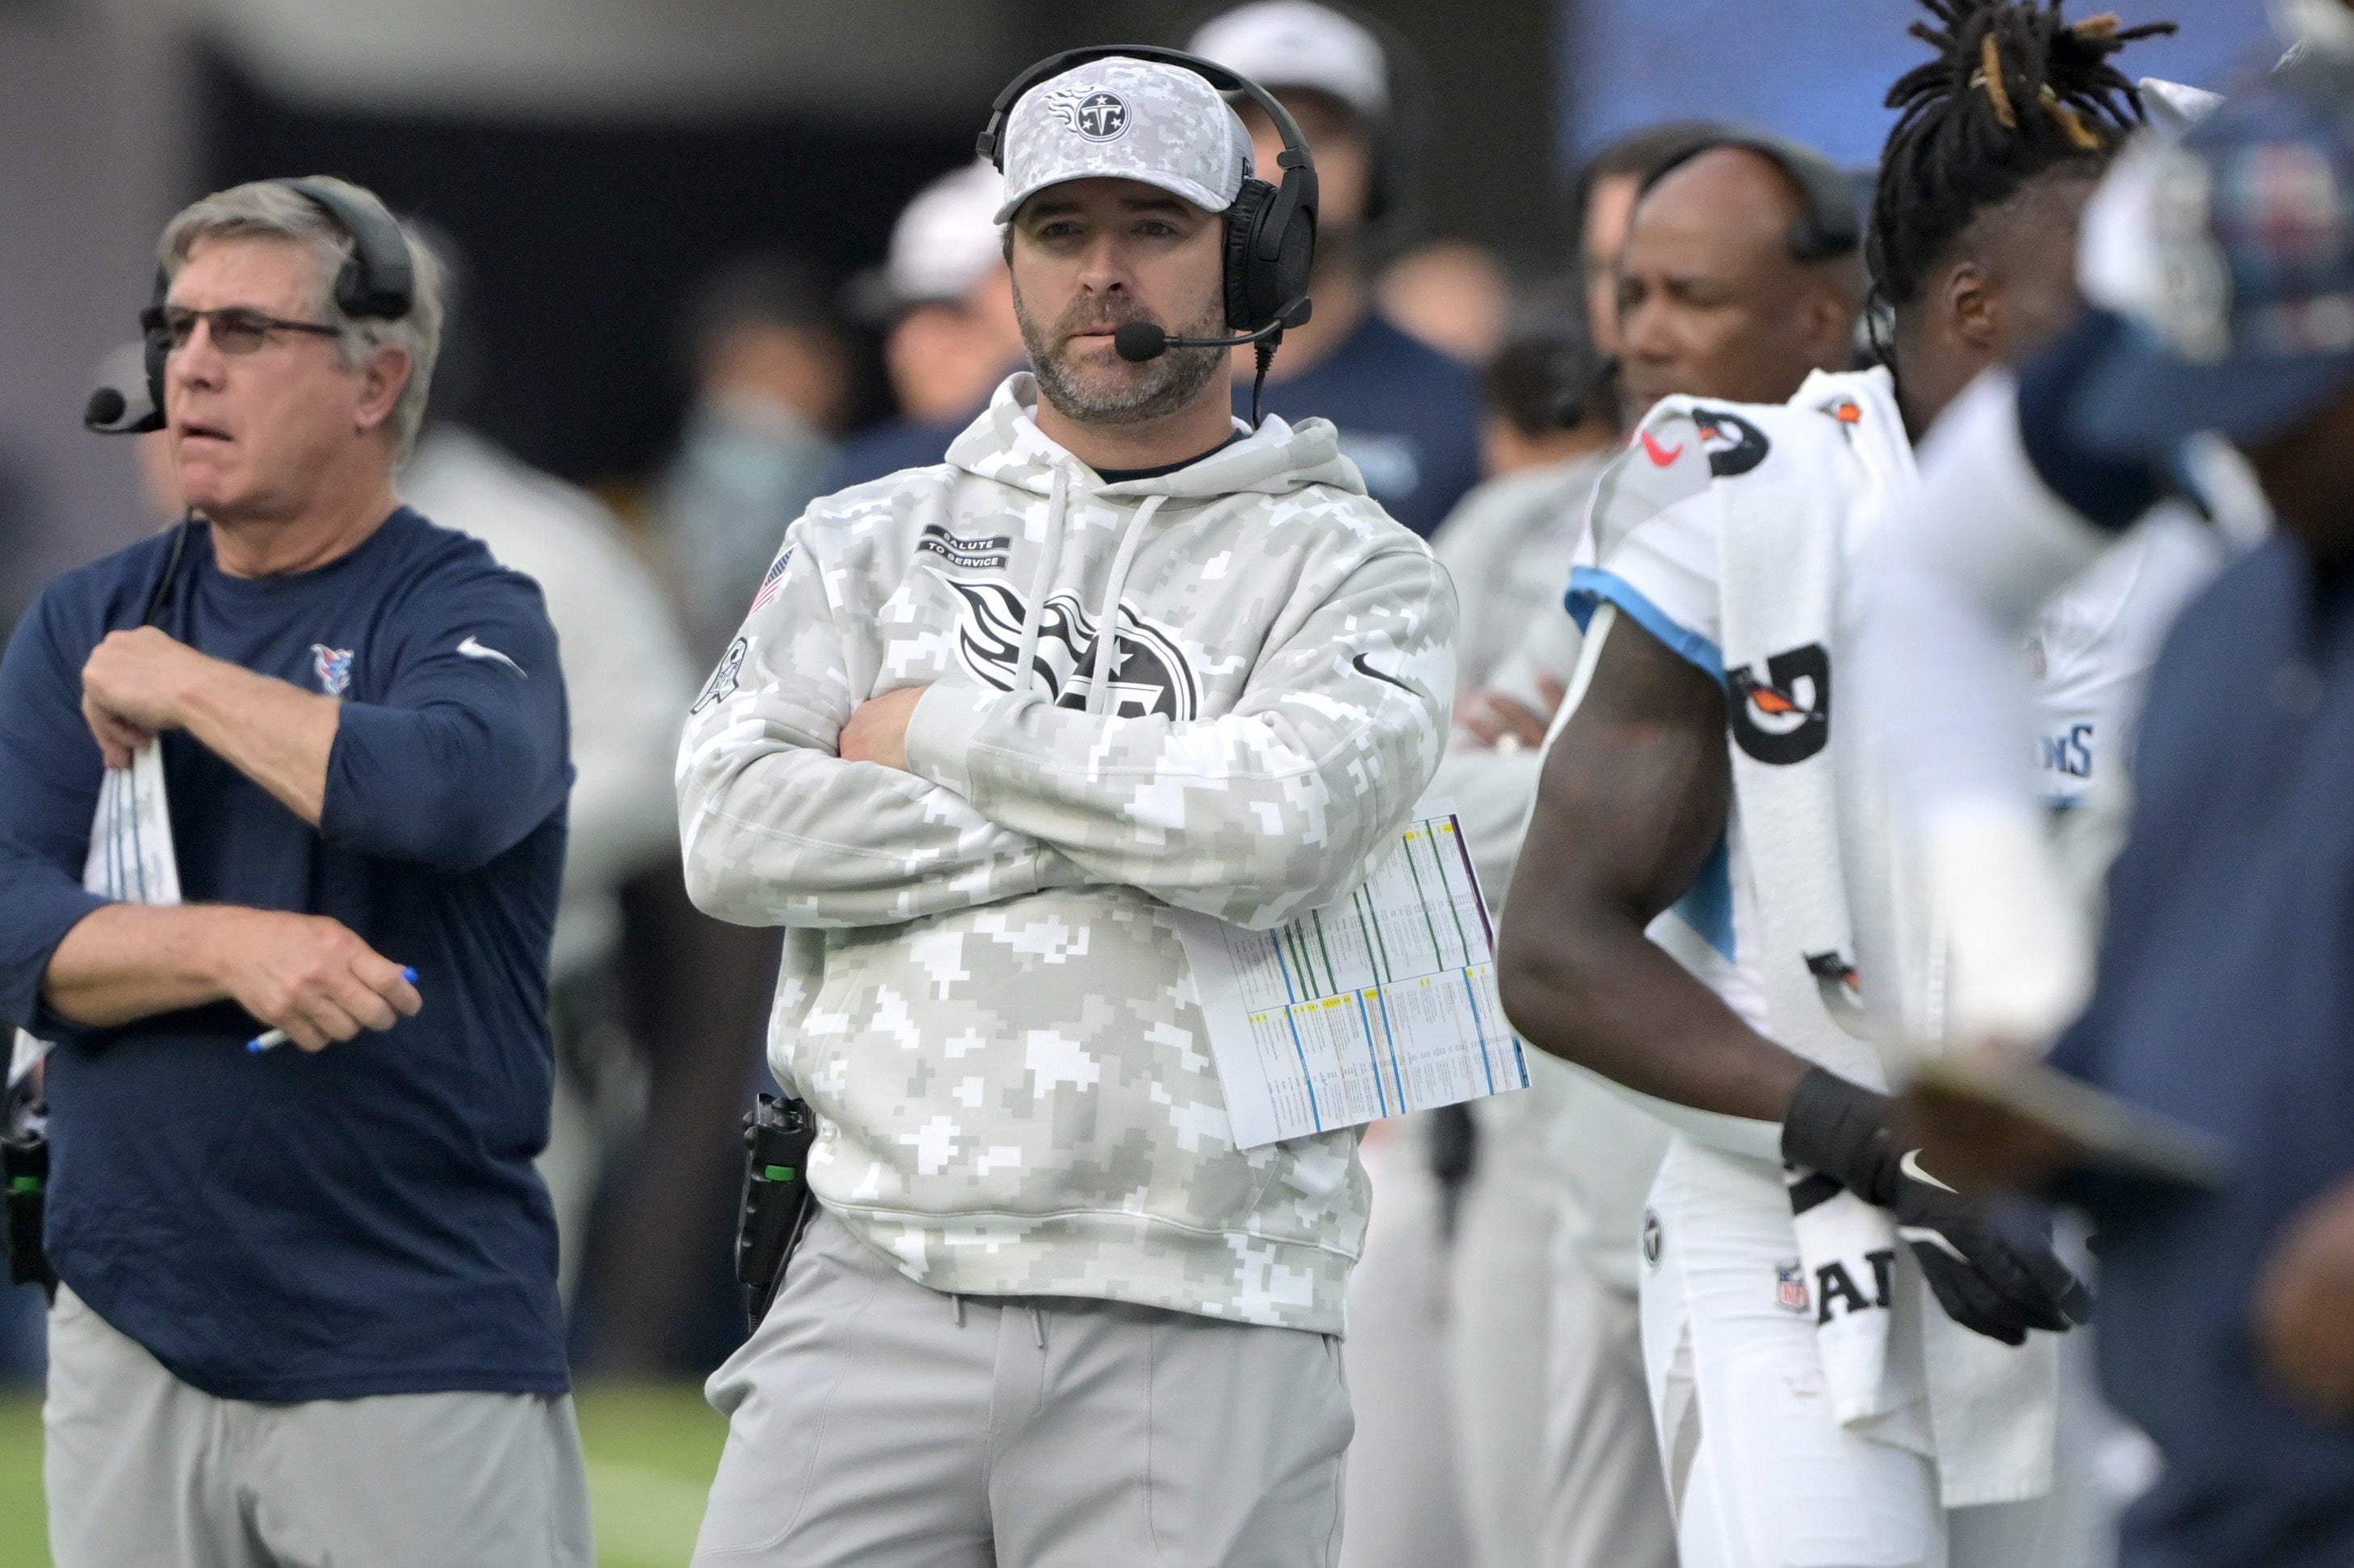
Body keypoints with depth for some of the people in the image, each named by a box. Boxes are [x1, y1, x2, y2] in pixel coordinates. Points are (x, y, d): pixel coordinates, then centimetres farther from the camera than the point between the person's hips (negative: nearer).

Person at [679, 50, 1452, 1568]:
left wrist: (939, 732, -4)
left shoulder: (1355, 571, 7)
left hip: (1201, 1328, -2)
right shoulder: (872, 541, 15)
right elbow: (737, 827, -2)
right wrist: (1122, 828, -6)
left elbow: (1279, 822, -14)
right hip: (882, 1280, 2)